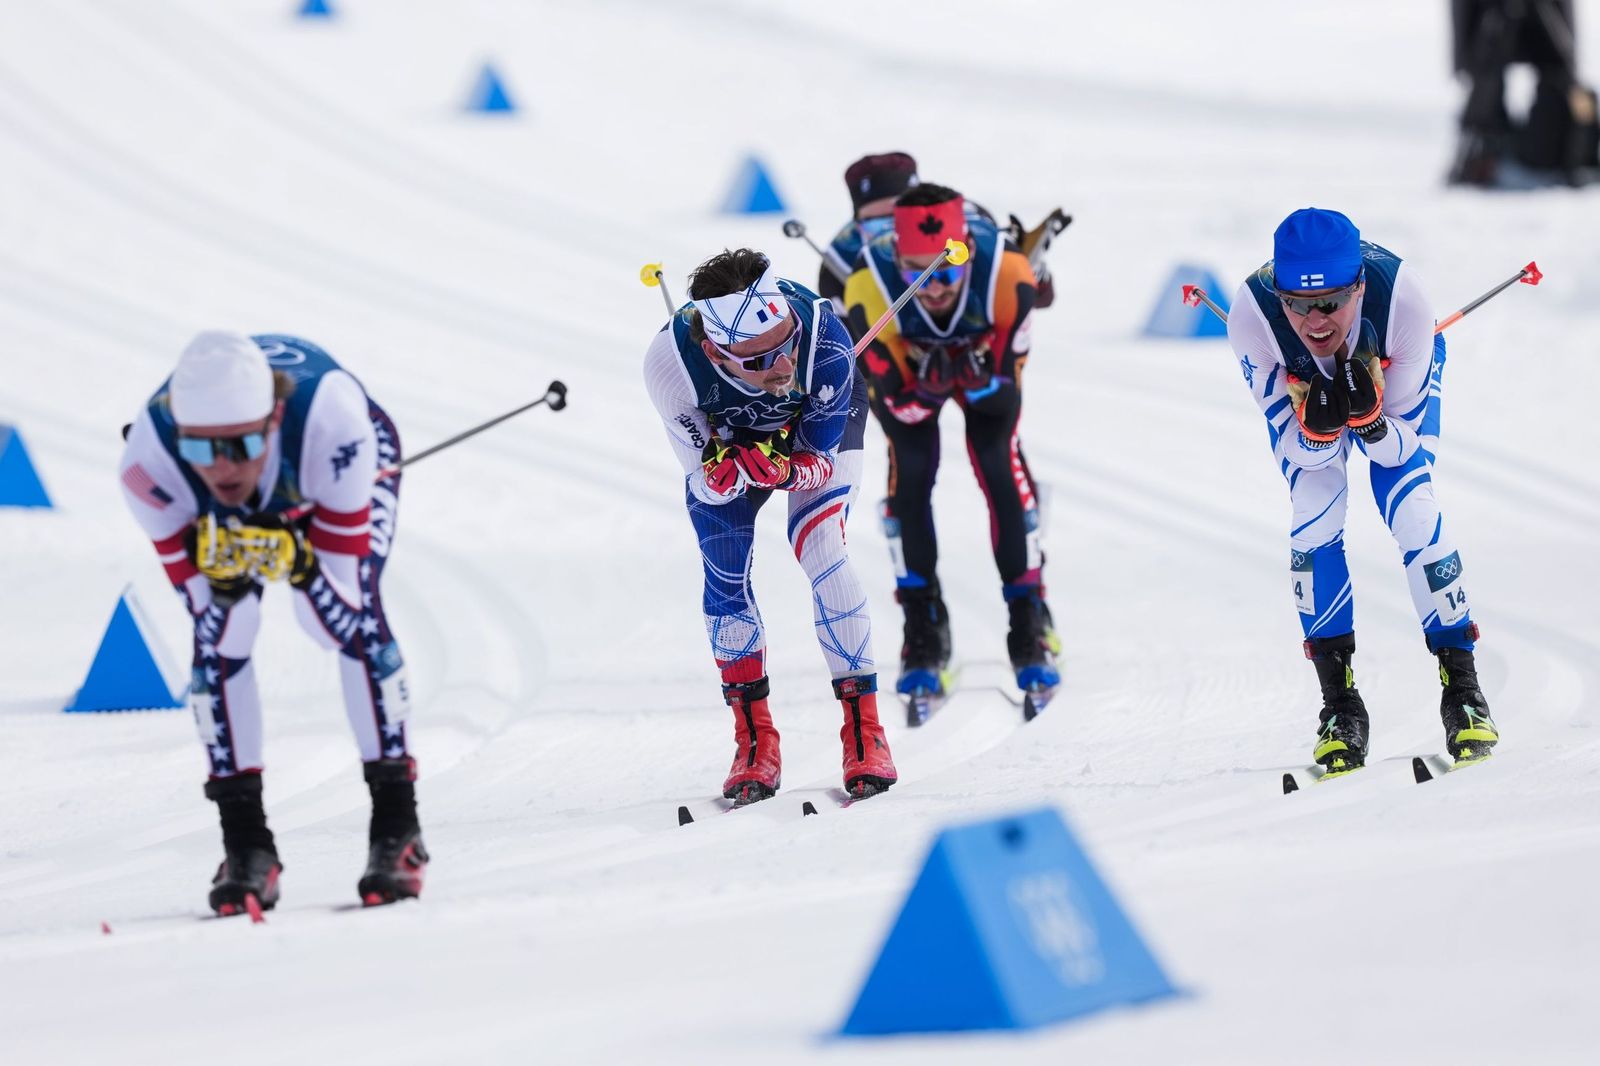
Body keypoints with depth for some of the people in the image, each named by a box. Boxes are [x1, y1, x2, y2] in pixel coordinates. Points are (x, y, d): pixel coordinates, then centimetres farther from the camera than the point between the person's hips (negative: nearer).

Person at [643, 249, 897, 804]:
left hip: (818, 429, -1)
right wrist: (728, 472, -50)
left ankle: (864, 732, -10)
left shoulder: (824, 337, -42)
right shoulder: (670, 361, -40)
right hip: (722, 437, 1)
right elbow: (707, 483, -27)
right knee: (725, 579, -7)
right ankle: (755, 743, 8)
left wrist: (782, 471, -49)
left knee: (821, 552, -18)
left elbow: (820, 461, -27)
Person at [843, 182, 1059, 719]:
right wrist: (926, 390, -48)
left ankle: (1029, 617, -5)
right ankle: (923, 629, -5)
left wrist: (980, 380, -47)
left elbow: (1007, 387, -26)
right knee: (910, 470, -18)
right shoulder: (871, 291, -39)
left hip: (984, 360, 0)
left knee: (999, 462, -17)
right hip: (905, 365, 0)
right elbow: (898, 402, -28)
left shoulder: (1005, 275, -39)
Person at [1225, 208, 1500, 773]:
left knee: (1411, 506, -18)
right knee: (1314, 517, -17)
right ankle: (1340, 705, -5)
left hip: (1394, 372, -1)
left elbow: (1400, 447, -29)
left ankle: (1462, 688, -5)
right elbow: (1304, 452, -27)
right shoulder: (1252, 315, -39)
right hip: (1300, 381, 1)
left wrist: (1367, 416, -50)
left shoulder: (1401, 297, -41)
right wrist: (1318, 424, -49)